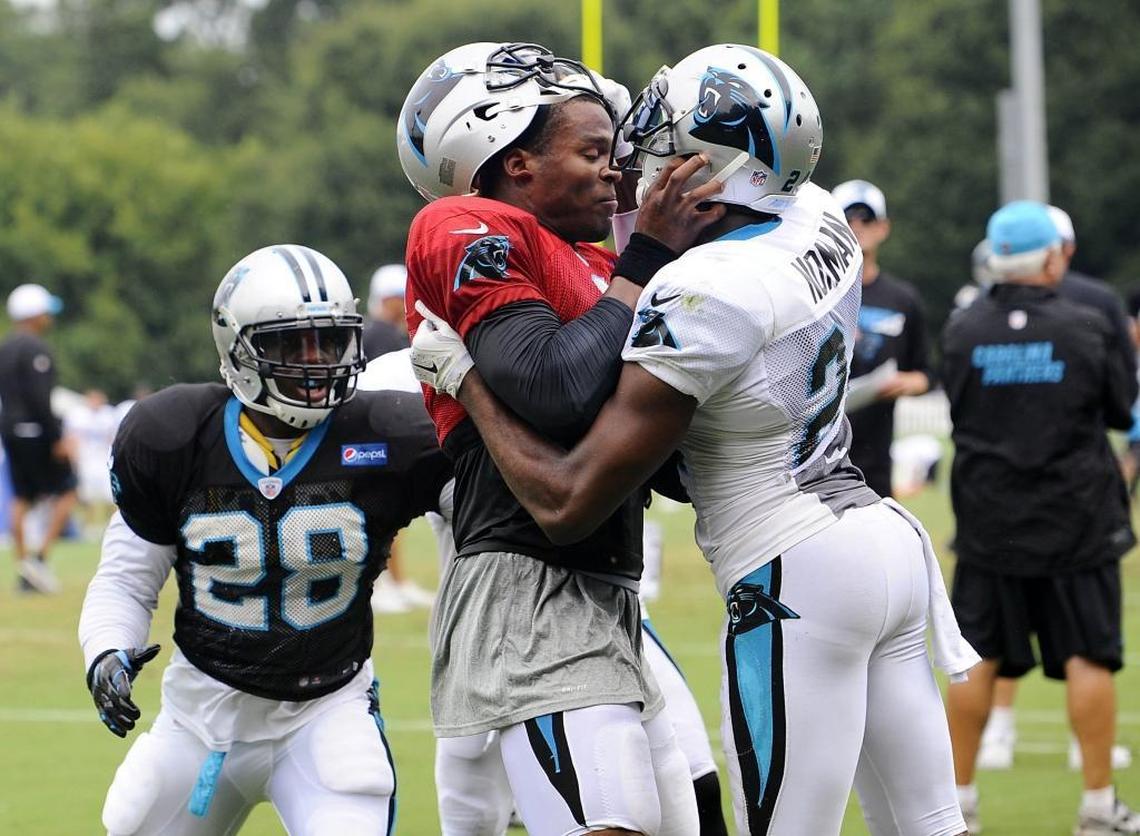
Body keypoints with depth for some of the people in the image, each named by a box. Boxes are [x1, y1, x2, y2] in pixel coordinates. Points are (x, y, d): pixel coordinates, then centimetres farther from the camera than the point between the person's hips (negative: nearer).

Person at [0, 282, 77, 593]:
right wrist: (57, 438, -19)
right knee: (65, 495, -1)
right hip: (37, 431, -9)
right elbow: (40, 398, -21)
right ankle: (39, 558, -10)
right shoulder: (34, 348, -14)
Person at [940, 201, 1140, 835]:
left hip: (989, 519, 3)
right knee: (1088, 658, 2)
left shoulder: (962, 332, -4)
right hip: (1077, 521, -2)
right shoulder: (1088, 328, -10)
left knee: (978, 659, 9)